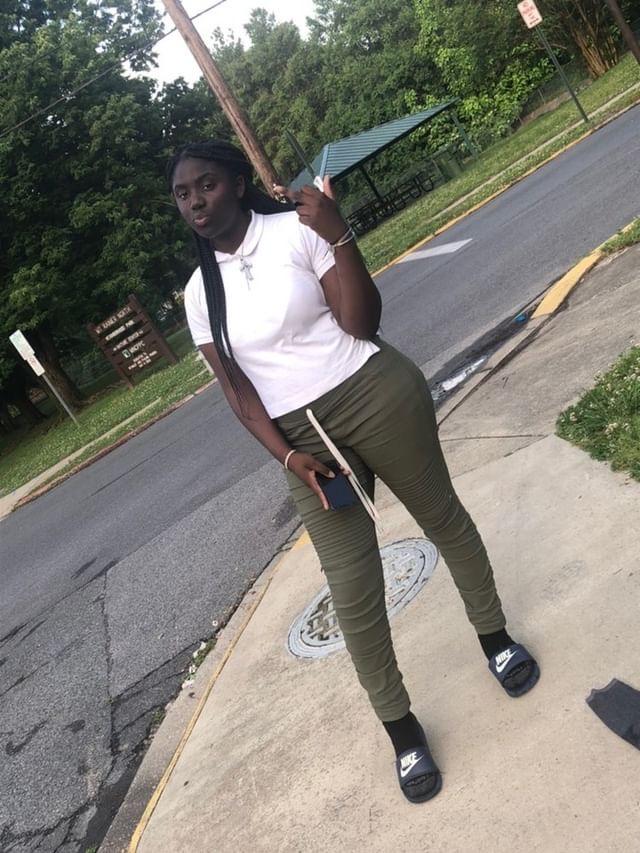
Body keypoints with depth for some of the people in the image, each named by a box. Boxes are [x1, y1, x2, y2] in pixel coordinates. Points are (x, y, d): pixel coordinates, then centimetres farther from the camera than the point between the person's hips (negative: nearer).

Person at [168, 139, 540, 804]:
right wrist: (287, 456, -9)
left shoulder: (295, 230, -7)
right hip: (302, 434, 2)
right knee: (353, 591, -1)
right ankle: (400, 728, 18)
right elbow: (237, 390, 3)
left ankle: (495, 636, 41)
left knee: (441, 515, 16)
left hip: (377, 395, -2)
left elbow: (361, 320, -15)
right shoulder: (199, 293, 4)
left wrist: (337, 234, -25)